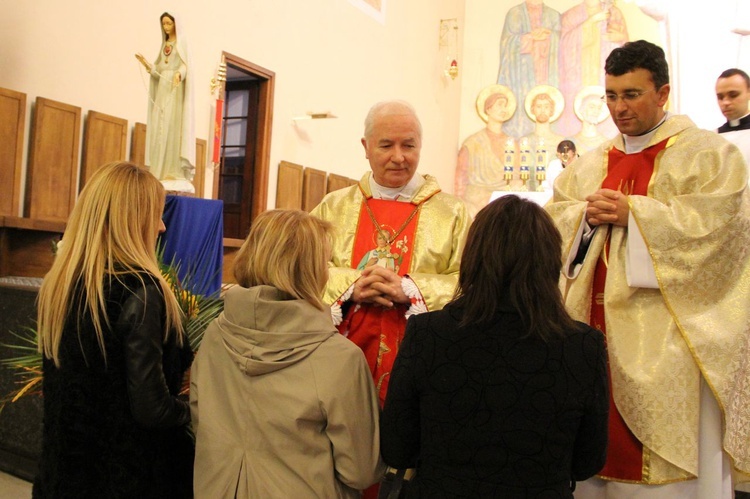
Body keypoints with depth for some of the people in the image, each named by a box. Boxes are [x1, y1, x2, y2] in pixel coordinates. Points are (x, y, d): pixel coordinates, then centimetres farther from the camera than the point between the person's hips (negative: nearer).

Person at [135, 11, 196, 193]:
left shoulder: (181, 40, 3)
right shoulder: (164, 44, 21)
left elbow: (185, 64, -11)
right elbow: (159, 70, 15)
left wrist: (179, 74, -32)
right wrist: (147, 64, -3)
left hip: (176, 88, -7)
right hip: (163, 88, 7)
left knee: (173, 126, -13)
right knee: (160, 128, 0)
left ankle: (176, 174, -15)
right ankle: (162, 173, 0)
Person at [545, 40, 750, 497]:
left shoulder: (709, 154, 2)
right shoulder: (591, 164, 16)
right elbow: (554, 222, 11)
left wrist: (632, 212, -15)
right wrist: (587, 216, -9)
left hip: (668, 342, -4)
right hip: (597, 329, 5)